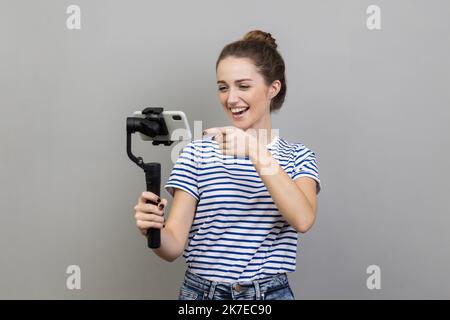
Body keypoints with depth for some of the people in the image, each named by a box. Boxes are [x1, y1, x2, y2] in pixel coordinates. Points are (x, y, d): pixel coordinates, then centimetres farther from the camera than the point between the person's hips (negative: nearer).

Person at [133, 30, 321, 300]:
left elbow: (303, 220, -21)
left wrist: (255, 150, -29)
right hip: (201, 292, 0)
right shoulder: (197, 153, -2)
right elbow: (174, 246, -8)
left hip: (271, 293, 0)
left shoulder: (297, 156, 0)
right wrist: (154, 231, -29)